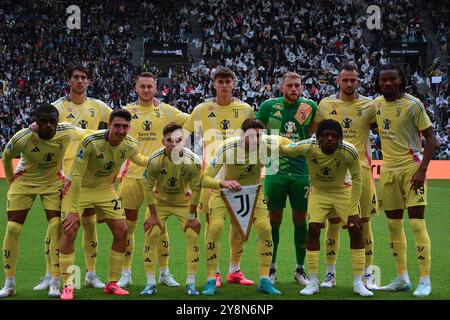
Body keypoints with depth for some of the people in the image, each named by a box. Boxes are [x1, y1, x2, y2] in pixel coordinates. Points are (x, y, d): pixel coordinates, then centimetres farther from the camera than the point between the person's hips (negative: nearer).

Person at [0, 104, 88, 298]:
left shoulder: (67, 133, -24)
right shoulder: (22, 138, -27)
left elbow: (86, 135, 0)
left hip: (53, 182, 1)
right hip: (24, 181, -1)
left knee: (57, 227, -12)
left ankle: (54, 283, -3)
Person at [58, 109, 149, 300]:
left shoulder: (130, 145, -14)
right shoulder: (91, 142, -31)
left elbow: (139, 159, 13)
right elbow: (76, 175, -29)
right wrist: (73, 211, -31)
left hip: (106, 189, 5)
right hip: (80, 189, -5)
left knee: (121, 231, -2)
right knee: (69, 231, -16)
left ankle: (112, 283, 11)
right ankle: (67, 286, -7)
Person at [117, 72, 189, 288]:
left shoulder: (165, 111, 6)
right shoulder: (127, 112, 5)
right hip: (132, 174, 0)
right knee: (127, 225, 3)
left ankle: (164, 272, 17)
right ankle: (125, 273, 13)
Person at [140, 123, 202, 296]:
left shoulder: (193, 161, -27)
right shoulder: (154, 160, -28)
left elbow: (196, 189, -16)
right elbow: (148, 187, -16)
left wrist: (192, 217, -12)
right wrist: (153, 215, -13)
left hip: (184, 201, 0)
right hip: (160, 200, 0)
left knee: (192, 235, -10)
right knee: (151, 234, -11)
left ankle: (191, 284, 0)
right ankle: (150, 284, -1)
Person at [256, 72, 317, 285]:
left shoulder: (310, 107, 3)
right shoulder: (269, 106, 1)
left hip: (301, 170, 1)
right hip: (275, 170, -1)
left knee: (300, 220, 6)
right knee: (274, 220, 3)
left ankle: (300, 268, 17)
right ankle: (271, 268, 15)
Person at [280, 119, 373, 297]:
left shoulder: (349, 152, -29)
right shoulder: (308, 147, -28)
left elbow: (356, 180, -19)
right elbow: (282, 149, -18)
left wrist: (353, 211, -19)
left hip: (343, 190, 0)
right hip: (318, 192, 0)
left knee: (356, 230, -9)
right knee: (313, 229, -14)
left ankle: (358, 283, 1)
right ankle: (313, 282, -2)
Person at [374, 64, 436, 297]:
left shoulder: (412, 104, -10)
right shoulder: (377, 103, 6)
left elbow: (430, 138, -9)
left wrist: (422, 169, -17)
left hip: (411, 168, -6)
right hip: (388, 169, 6)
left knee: (417, 223, -10)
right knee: (394, 224, 10)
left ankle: (425, 281, -5)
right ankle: (402, 278, 20)